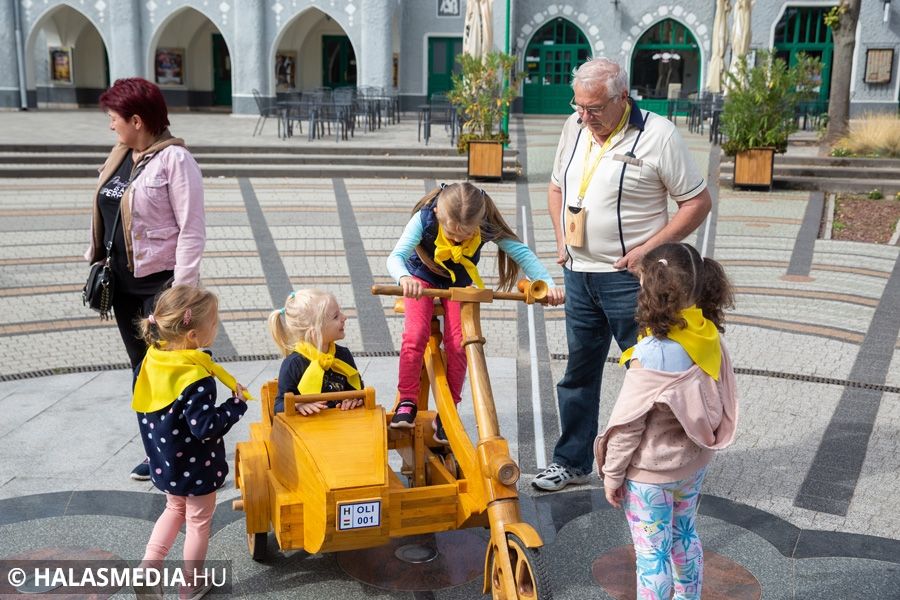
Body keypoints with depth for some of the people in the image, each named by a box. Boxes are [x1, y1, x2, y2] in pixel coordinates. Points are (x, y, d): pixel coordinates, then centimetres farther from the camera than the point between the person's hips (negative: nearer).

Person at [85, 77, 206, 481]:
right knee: (141, 368, 15)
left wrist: (182, 289, -19)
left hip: (160, 281, -8)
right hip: (123, 282, 8)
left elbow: (192, 228, -16)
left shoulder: (174, 159, -13)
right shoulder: (120, 156, 10)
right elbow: (104, 217, 17)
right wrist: (95, 263, 15)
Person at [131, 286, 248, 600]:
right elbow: (206, 428, -29)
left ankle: (147, 570, 22)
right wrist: (237, 403, -19)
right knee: (199, 521, 14)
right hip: (196, 466, -7)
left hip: (166, 462, 7)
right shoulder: (195, 379, -31)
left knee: (175, 509, 28)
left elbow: (141, 406, 5)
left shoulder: (151, 360, -7)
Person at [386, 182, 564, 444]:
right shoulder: (425, 218, -31)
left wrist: (547, 284, -40)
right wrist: (404, 278, -59)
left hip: (459, 285, 1)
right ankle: (406, 403, -11)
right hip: (422, 279, -1)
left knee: (457, 344, -17)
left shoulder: (486, 226, -27)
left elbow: (521, 252, -26)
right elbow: (396, 256, -36)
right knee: (415, 335, -25)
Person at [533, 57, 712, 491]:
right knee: (579, 370, 16)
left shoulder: (658, 135, -13)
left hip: (629, 278, -6)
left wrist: (648, 249, -17)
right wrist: (561, 238, 7)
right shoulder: (574, 127, 7)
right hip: (578, 273, 7)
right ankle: (572, 461, 30)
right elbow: (557, 187, 21)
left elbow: (698, 202, -10)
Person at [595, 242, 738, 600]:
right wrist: (696, 445, 17)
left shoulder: (651, 355, -27)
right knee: (684, 537, 25)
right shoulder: (710, 339, -7)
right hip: (694, 463, 7)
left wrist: (612, 474, -8)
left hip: (651, 474, -7)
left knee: (652, 553, 7)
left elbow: (628, 424, -20)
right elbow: (720, 403, 4)